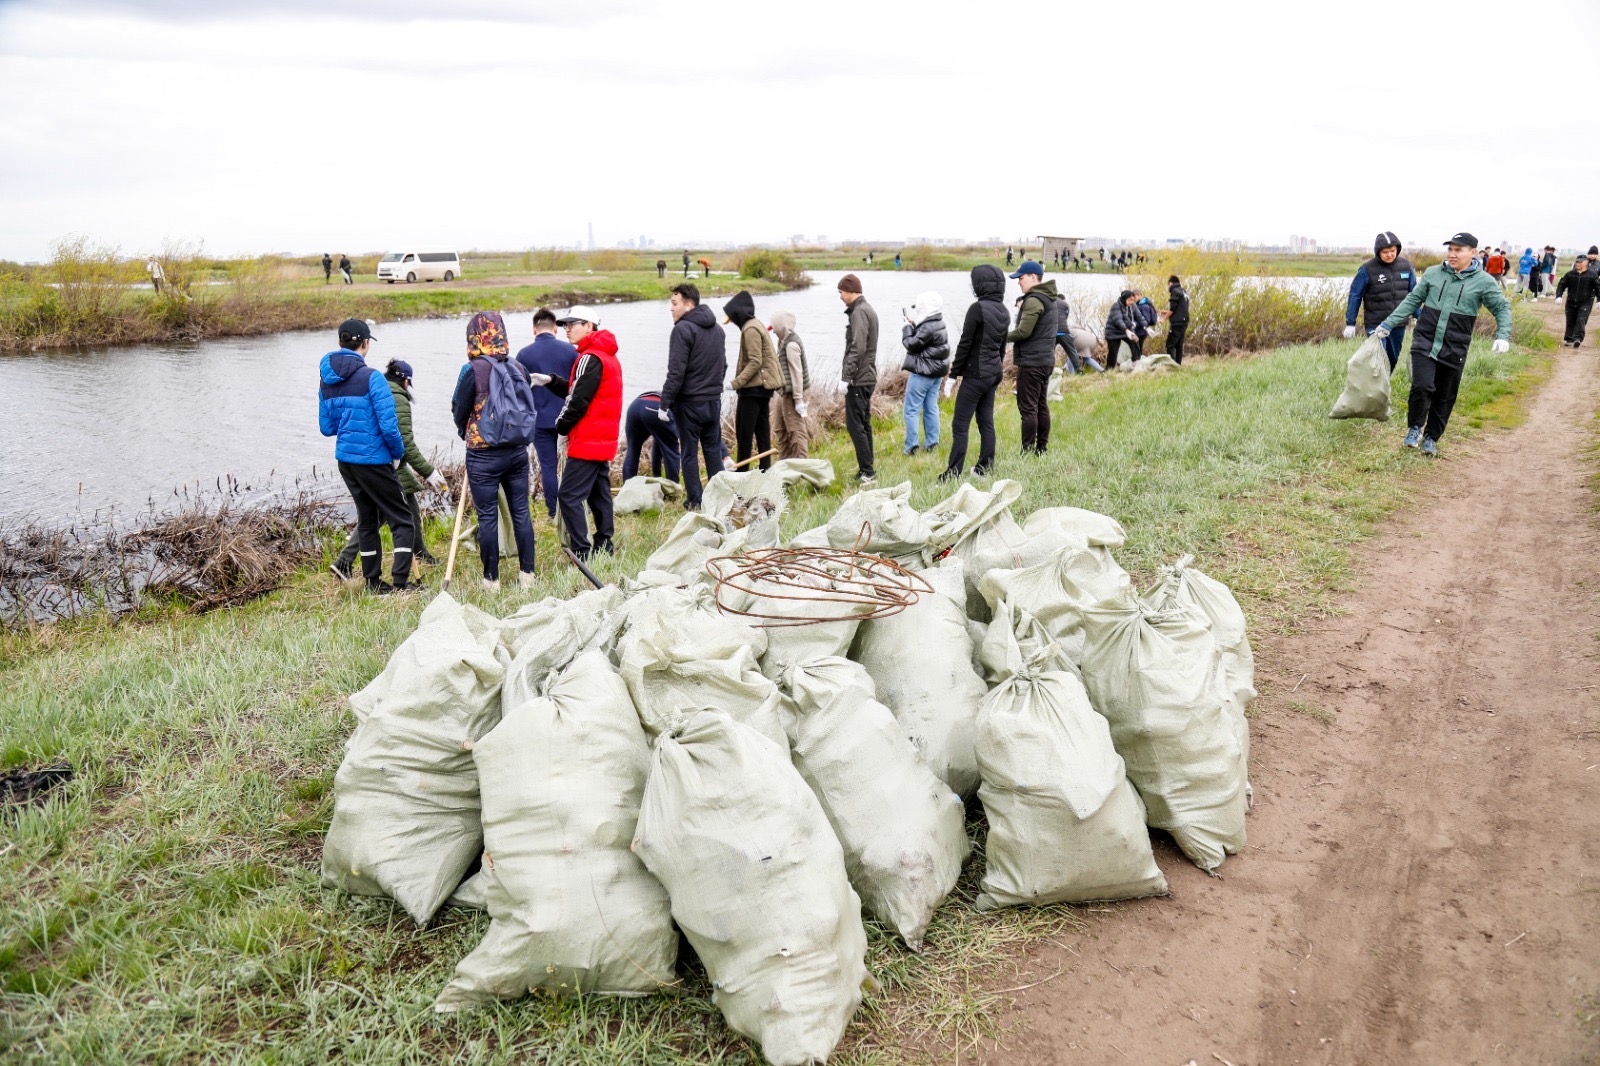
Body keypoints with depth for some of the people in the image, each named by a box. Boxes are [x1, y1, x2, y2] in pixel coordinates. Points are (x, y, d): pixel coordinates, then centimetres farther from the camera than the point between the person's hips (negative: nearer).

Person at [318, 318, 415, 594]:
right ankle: (401, 582, -8)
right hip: (373, 459, -7)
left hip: (344, 459, 7)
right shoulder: (371, 377, -16)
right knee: (401, 520, 0)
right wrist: (398, 453, -4)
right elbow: (388, 425, -19)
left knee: (367, 518, 18)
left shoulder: (326, 382, 6)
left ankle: (373, 582, 23)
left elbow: (326, 427, 11)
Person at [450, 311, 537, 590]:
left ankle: (492, 579, 11)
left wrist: (465, 433, 17)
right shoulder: (519, 368, 0)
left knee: (487, 517, 4)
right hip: (517, 451, 4)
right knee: (520, 511, 11)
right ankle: (527, 574, 16)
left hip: (483, 455, -4)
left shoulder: (472, 370, -13)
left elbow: (459, 412, -4)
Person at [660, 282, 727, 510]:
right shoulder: (717, 329, 12)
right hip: (714, 401, 7)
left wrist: (665, 403, -14)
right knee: (714, 451, 14)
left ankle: (694, 502, 5)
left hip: (690, 403, -7)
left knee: (690, 453, 1)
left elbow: (676, 372, -18)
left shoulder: (683, 329, -14)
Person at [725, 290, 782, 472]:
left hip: (754, 388, -10)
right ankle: (765, 470, 13)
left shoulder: (750, 329, -14)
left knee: (743, 433, -5)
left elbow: (755, 362, -20)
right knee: (762, 432, 10)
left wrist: (736, 383, -21)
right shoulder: (756, 324, 16)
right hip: (763, 386, 10)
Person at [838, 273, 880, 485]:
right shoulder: (868, 309, 17)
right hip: (867, 377, 10)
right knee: (863, 424, 14)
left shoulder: (859, 312, -15)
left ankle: (867, 473, -10)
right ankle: (866, 470, 19)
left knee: (855, 425, -9)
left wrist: (846, 376, -21)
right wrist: (846, 369, 17)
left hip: (858, 380, -10)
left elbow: (858, 348, -22)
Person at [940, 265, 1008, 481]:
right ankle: (986, 469, 19)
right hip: (994, 373, 8)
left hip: (976, 374, -8)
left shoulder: (978, 308, -17)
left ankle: (953, 474, -4)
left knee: (960, 425, -5)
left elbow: (965, 343, -15)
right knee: (986, 422, 14)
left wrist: (953, 374, -8)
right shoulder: (1003, 311, 8)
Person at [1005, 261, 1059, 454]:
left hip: (1031, 362, -10)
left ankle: (1027, 451, -6)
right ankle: (1041, 448, 19)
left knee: (1027, 407, -7)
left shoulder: (1033, 300, -16)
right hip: (1046, 359, 10)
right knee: (1040, 405, 14)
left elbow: (1023, 332, -21)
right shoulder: (1048, 298, 15)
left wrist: (1005, 336, -4)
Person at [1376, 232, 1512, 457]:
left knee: (1445, 398, 8)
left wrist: (1503, 335, -13)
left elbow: (1502, 308, 3)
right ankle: (1415, 427, 8)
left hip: (1454, 351, 0)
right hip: (1425, 343, 0)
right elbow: (1412, 301, 9)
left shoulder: (1483, 282, 0)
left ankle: (1431, 438, 25)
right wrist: (1388, 324, 4)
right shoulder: (1432, 274, 4)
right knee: (1422, 387, -17)